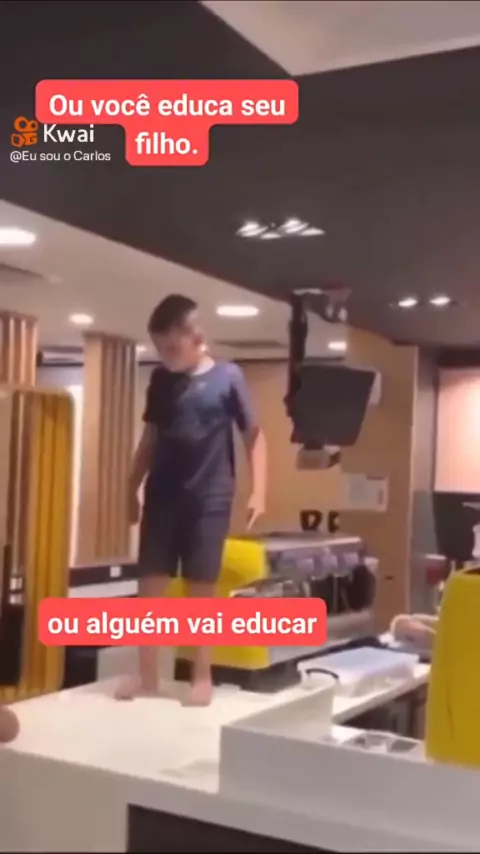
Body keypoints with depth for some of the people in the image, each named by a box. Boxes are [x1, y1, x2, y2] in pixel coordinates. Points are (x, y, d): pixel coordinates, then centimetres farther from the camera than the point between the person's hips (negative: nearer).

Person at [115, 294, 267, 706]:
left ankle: (202, 676, 15)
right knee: (150, 584, 4)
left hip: (209, 498, -4)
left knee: (201, 588, 2)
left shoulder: (228, 377, -5)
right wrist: (133, 489, 16)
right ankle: (149, 674, 16)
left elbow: (254, 436, -2)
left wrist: (259, 491, -9)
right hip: (162, 495, 4)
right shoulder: (160, 380, 8)